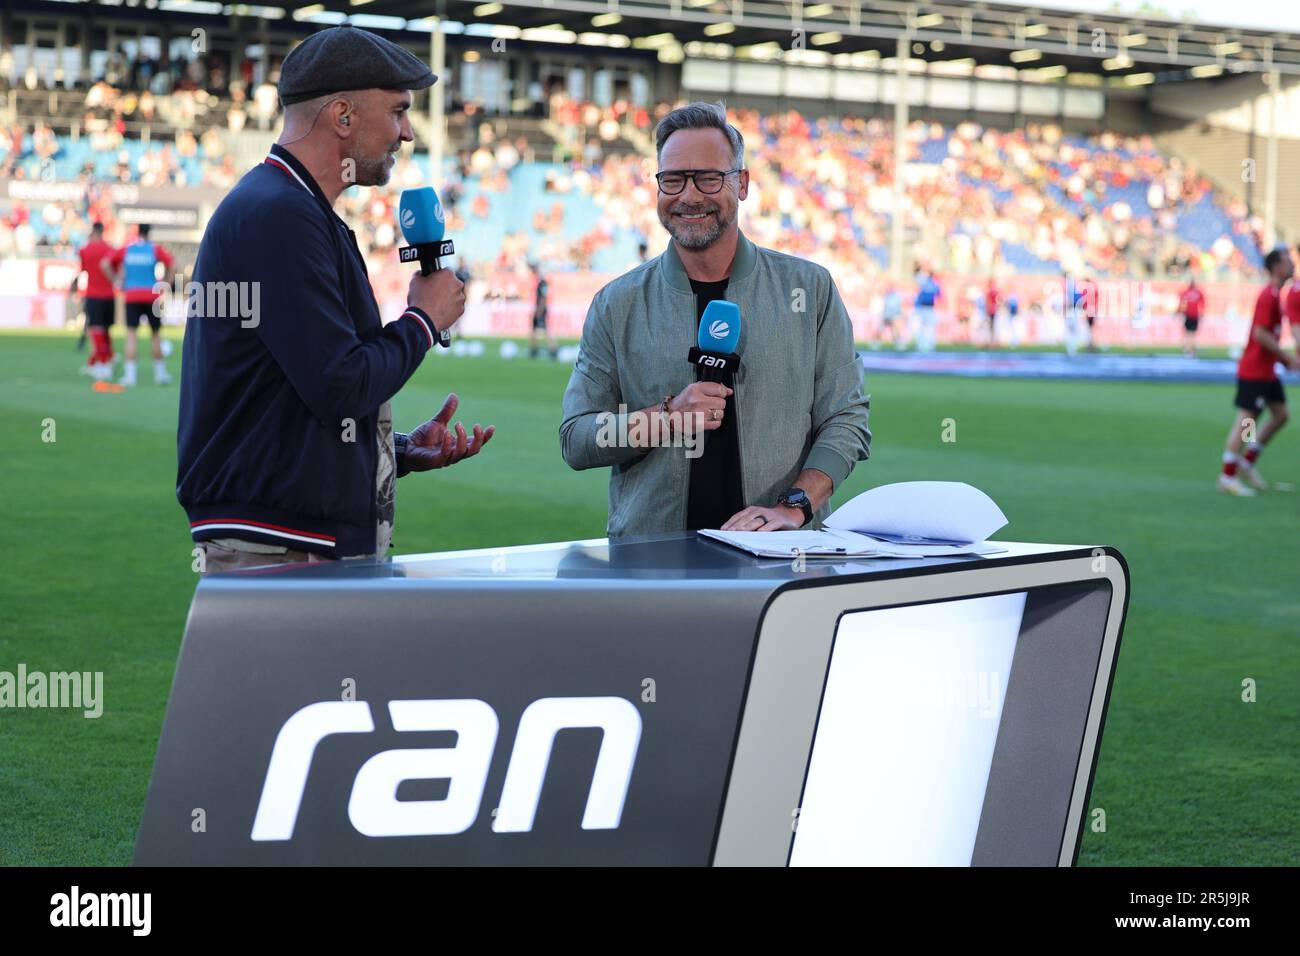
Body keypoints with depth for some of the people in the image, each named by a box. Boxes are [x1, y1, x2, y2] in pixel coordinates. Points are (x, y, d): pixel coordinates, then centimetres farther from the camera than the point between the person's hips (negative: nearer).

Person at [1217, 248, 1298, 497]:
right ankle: (1228, 476, -3)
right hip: (1254, 371, -10)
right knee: (1246, 420, -7)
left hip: (1266, 371, 10)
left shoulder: (1275, 295, 14)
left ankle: (1247, 462, 17)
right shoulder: (1268, 296, -17)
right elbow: (1260, 334, -23)